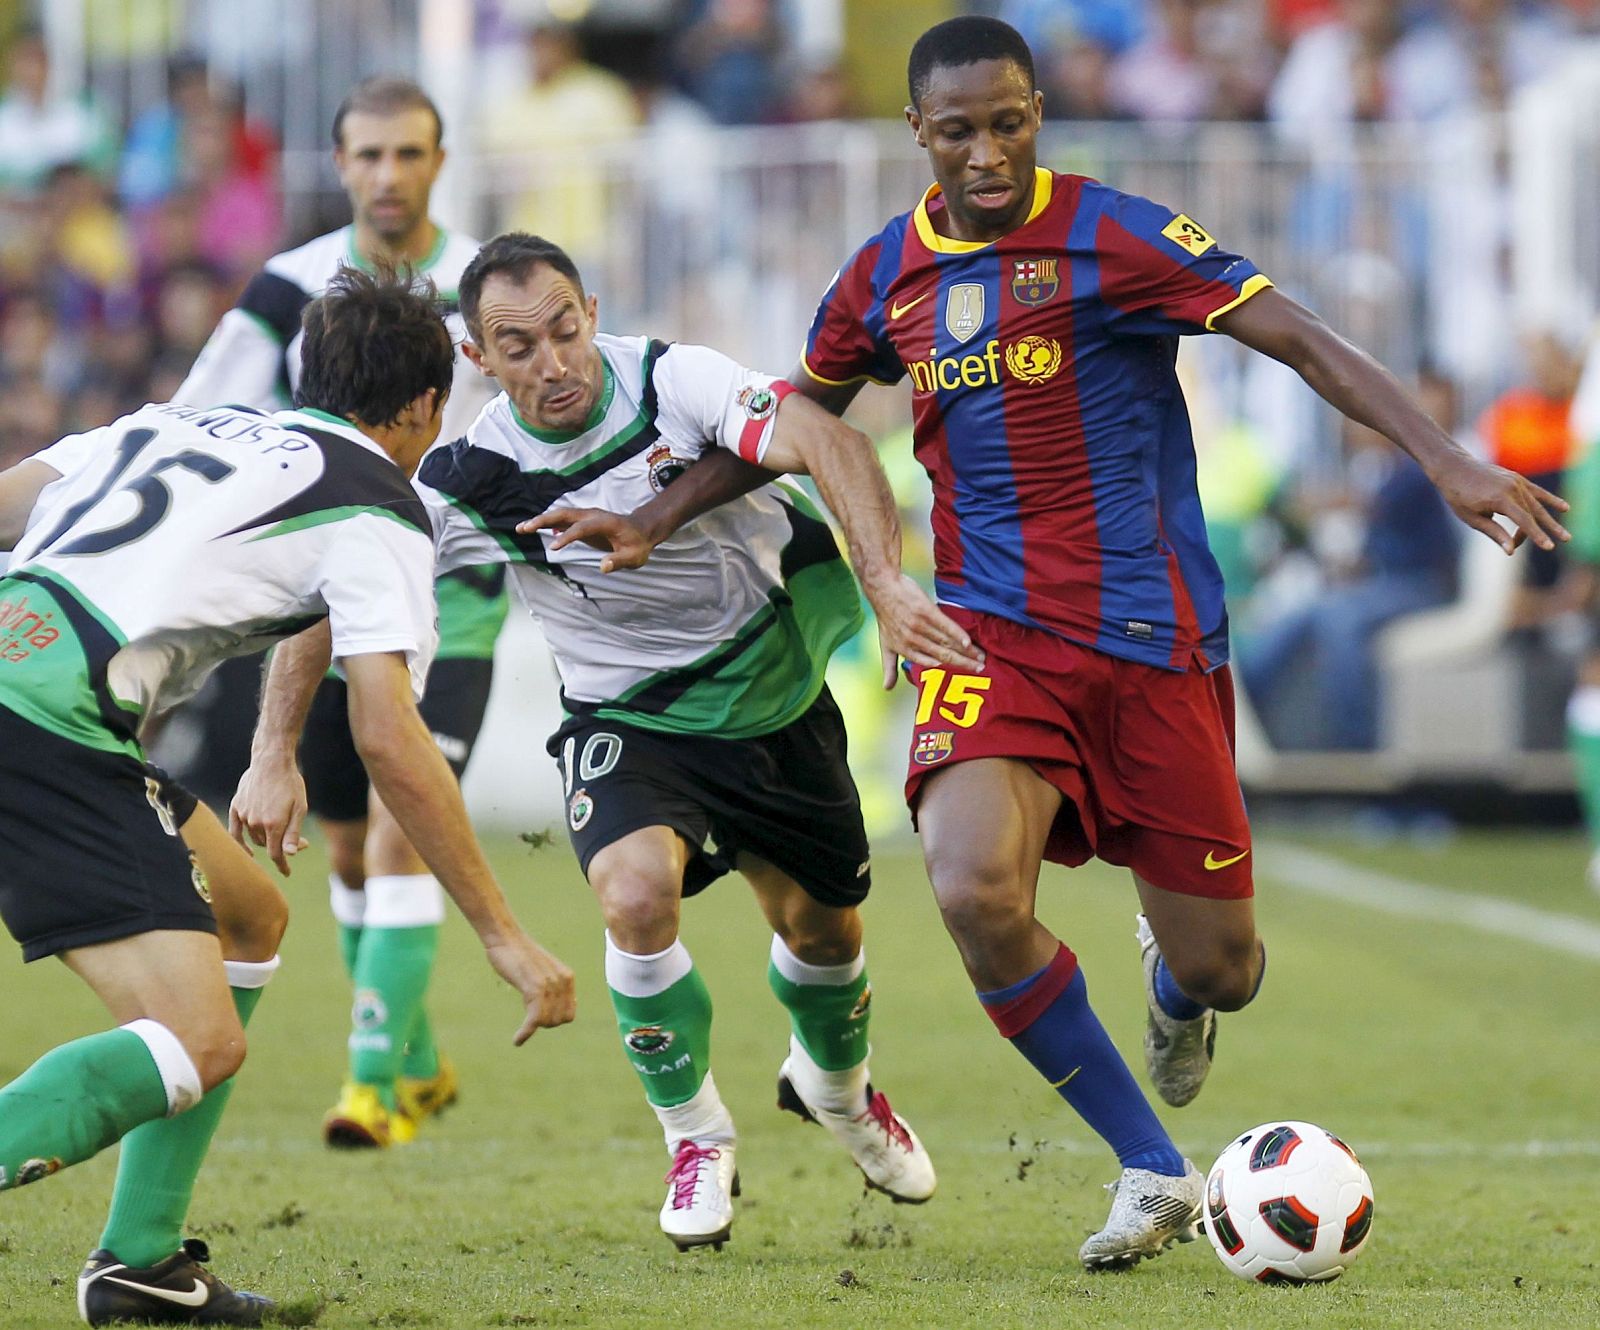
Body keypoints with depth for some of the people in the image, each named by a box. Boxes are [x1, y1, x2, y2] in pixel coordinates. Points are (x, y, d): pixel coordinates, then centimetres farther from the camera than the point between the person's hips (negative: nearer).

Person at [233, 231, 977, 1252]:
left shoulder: (675, 381, -23)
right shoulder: (466, 484, -20)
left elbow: (827, 443, -35)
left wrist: (888, 582, -50)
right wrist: (277, 757, -18)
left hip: (772, 687, 1)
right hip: (626, 716, -1)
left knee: (822, 924, 13)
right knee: (638, 895, -28)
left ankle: (836, 1085, 50)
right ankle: (697, 1135, -4)